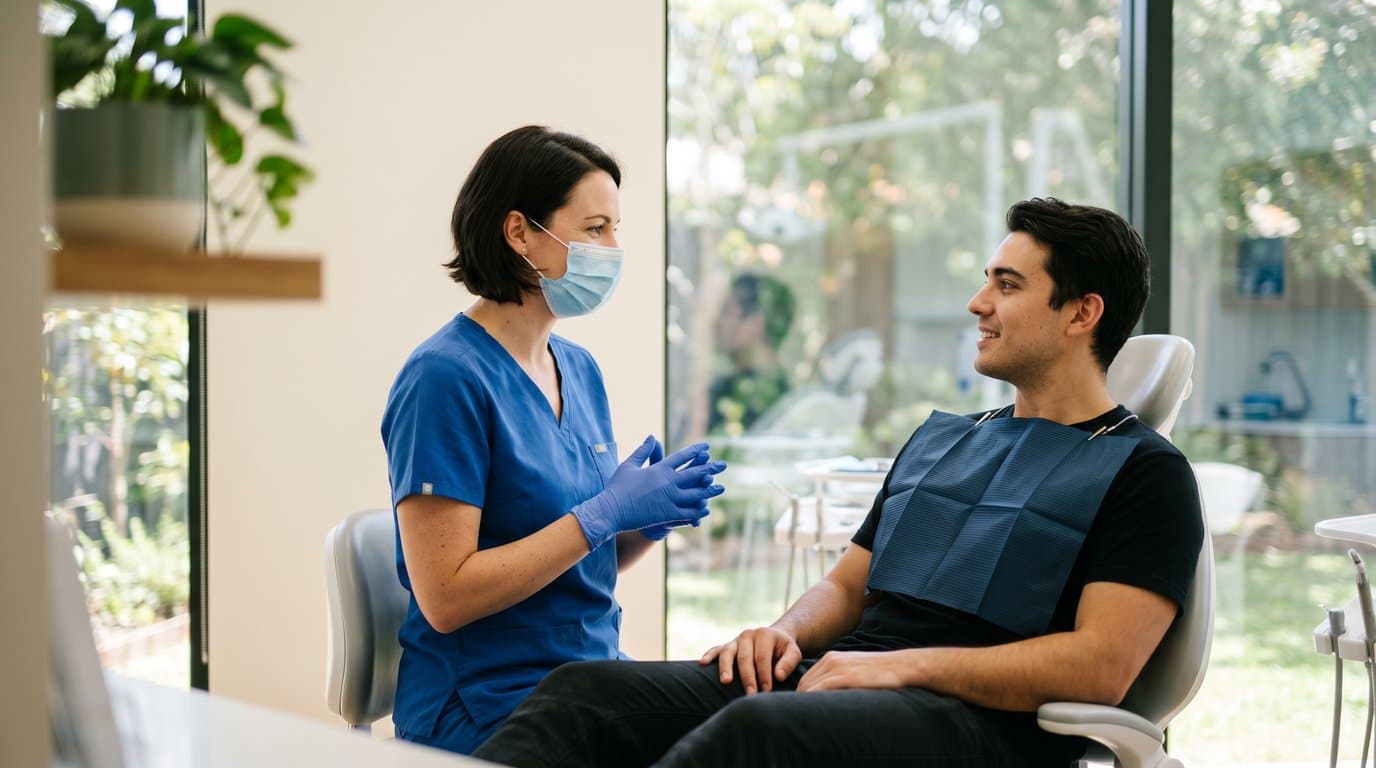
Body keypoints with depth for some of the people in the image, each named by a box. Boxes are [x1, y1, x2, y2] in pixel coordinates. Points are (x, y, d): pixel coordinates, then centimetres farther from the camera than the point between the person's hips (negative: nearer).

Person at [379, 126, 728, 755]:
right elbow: (445, 597, -18)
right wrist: (604, 514, -18)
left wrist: (647, 522, -2)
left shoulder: (579, 368, 11)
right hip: (488, 707, -7)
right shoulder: (446, 377, -13)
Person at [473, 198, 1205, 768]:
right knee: (586, 690, -18)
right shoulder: (938, 440, 29)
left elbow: (1101, 666, -9)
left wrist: (902, 664, -15)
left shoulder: (1143, 472, 5)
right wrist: (786, 633, 4)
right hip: (833, 681, 7)